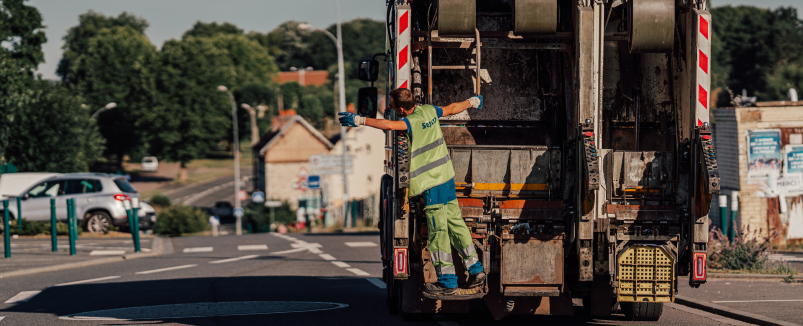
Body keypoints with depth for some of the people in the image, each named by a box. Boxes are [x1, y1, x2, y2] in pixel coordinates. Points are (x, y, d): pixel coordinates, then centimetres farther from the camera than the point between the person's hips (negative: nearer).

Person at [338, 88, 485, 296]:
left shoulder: (411, 123, -21)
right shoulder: (429, 111, 4)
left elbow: (390, 125, -43)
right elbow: (452, 109, 22)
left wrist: (360, 120, -43)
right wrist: (472, 102, 40)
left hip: (432, 182, -9)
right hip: (446, 175, 9)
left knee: (438, 230, -5)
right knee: (455, 223, 16)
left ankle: (447, 282, -2)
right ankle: (475, 270, 21)